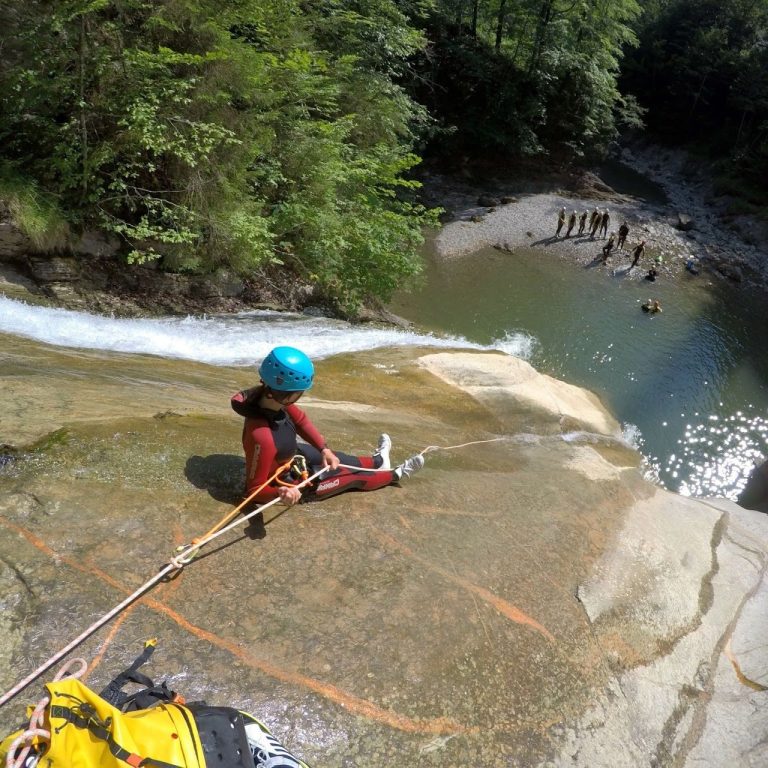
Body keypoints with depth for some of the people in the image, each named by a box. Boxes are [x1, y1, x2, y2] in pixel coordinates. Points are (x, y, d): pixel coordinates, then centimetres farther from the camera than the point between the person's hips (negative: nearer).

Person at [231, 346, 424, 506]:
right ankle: (395, 475, 41)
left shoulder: (269, 395, -24)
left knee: (338, 459, 26)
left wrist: (324, 449, -13)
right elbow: (254, 489, -33)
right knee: (353, 477, 14)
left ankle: (379, 460, 57)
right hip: (292, 483, -6)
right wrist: (281, 492, -51)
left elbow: (300, 419, -5)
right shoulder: (262, 436, -46)